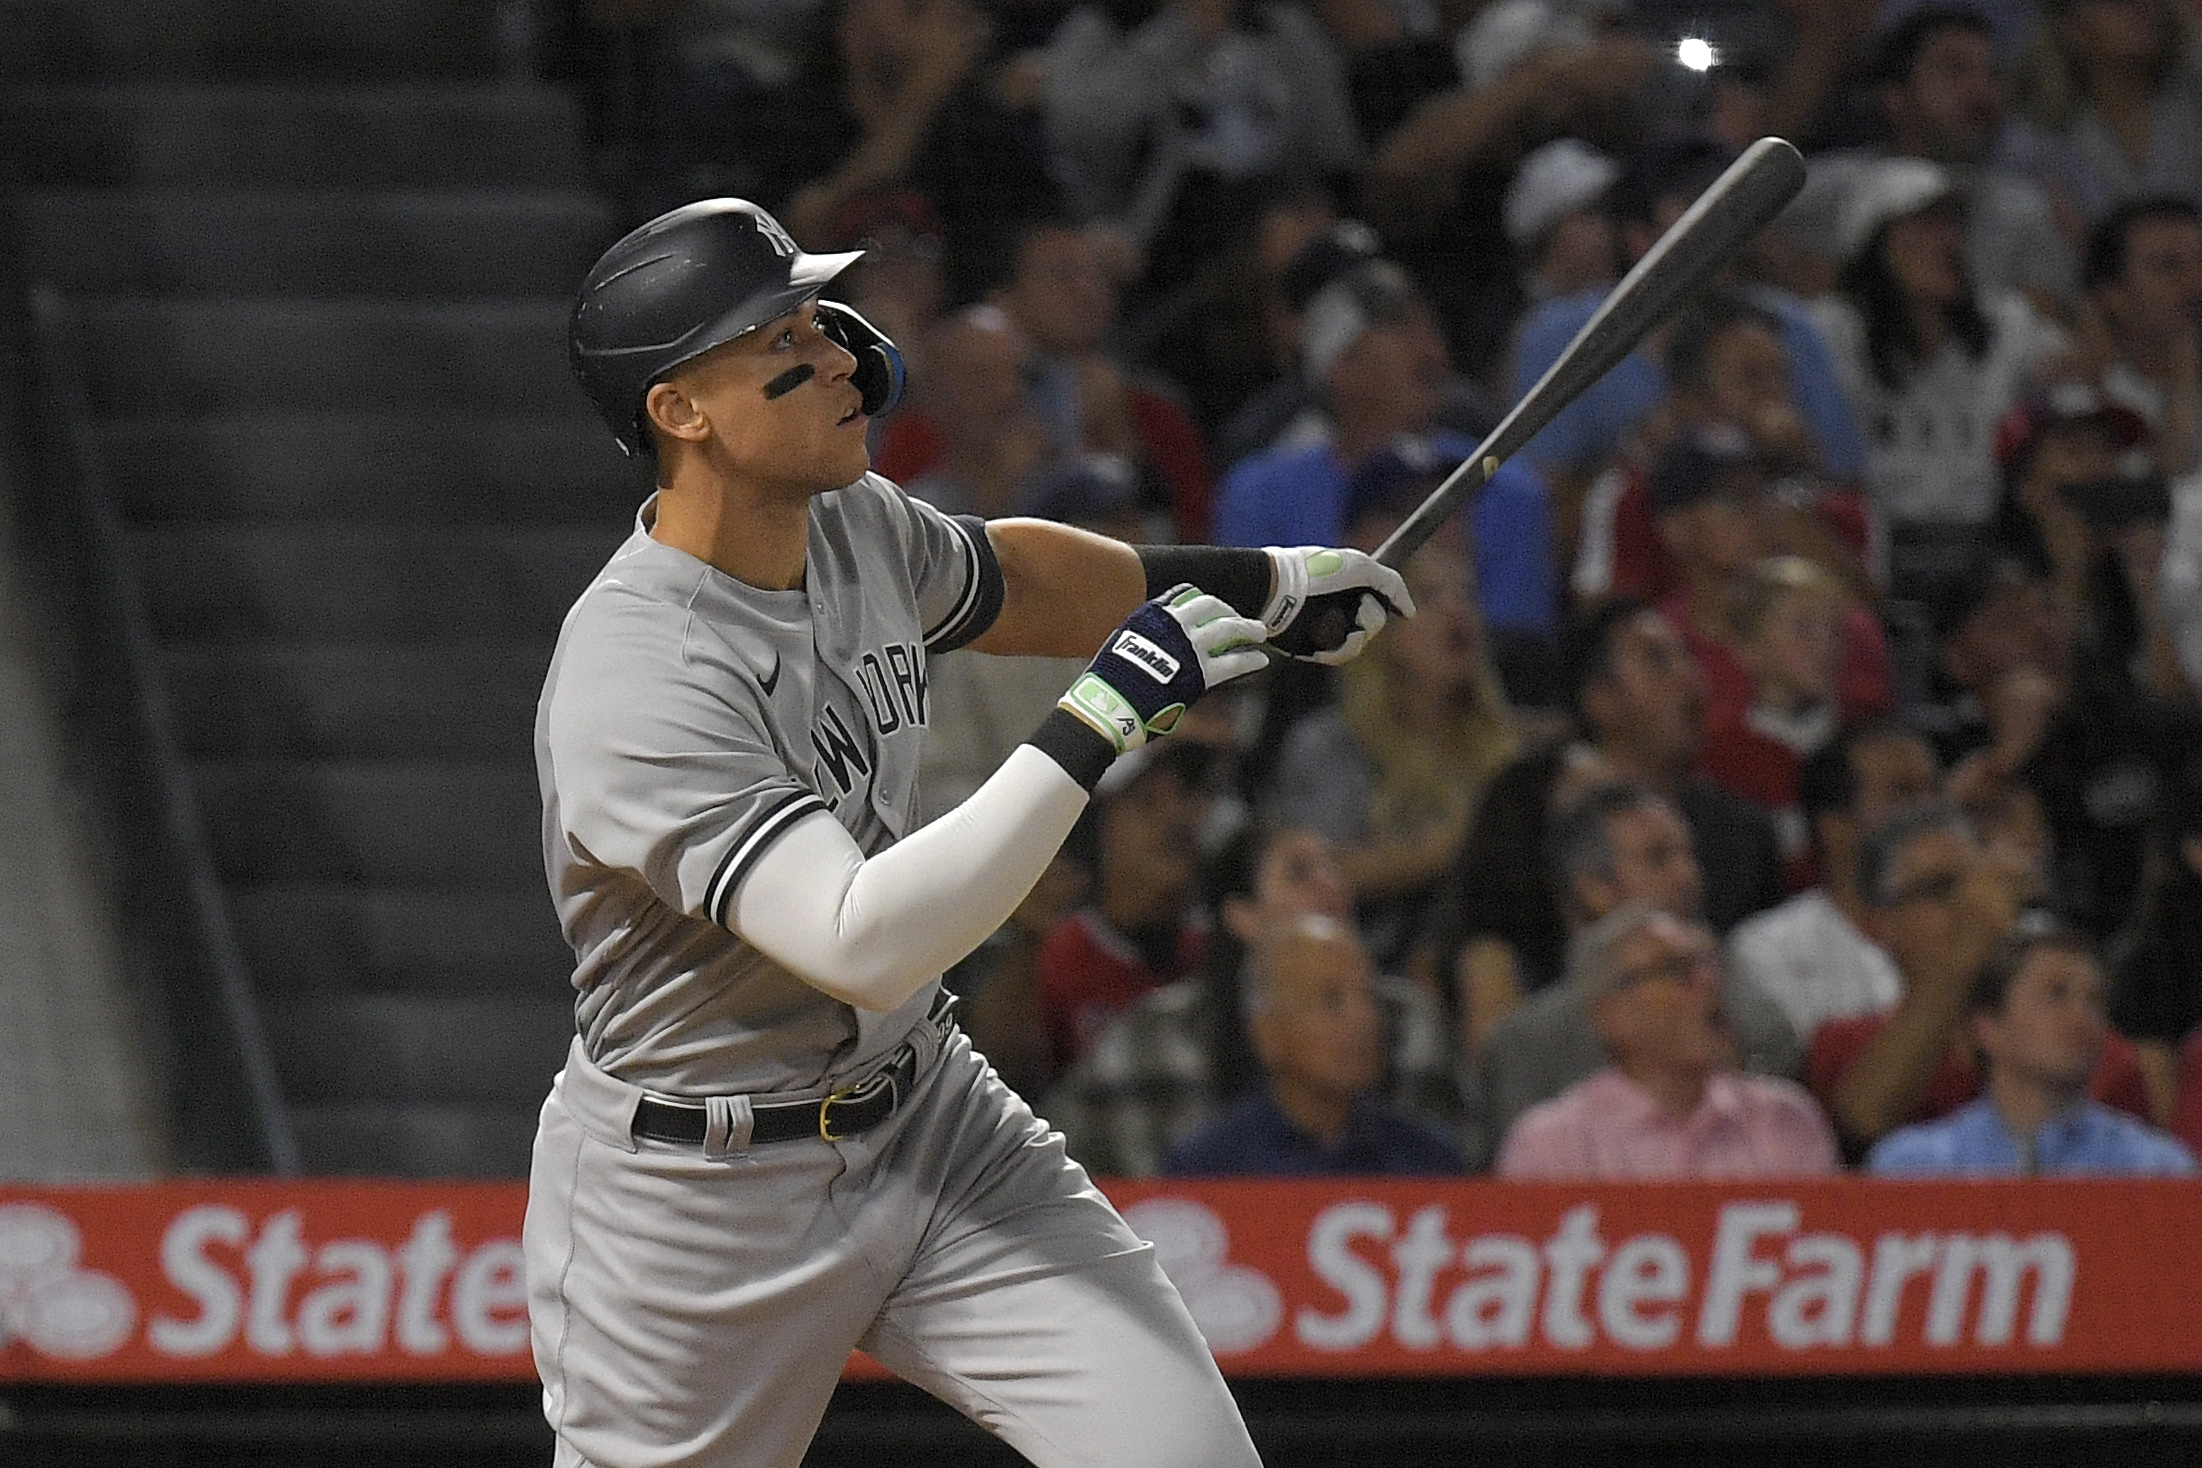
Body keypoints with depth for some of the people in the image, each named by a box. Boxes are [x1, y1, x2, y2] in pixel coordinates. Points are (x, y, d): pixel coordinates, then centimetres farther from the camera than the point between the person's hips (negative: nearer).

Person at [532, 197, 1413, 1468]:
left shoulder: (855, 523, -2)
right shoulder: (636, 682, -28)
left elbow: (997, 579, 25)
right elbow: (866, 945, -38)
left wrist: (1256, 583, 21)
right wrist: (1098, 724, -37)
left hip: (927, 1115, 7)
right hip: (693, 1201, -7)